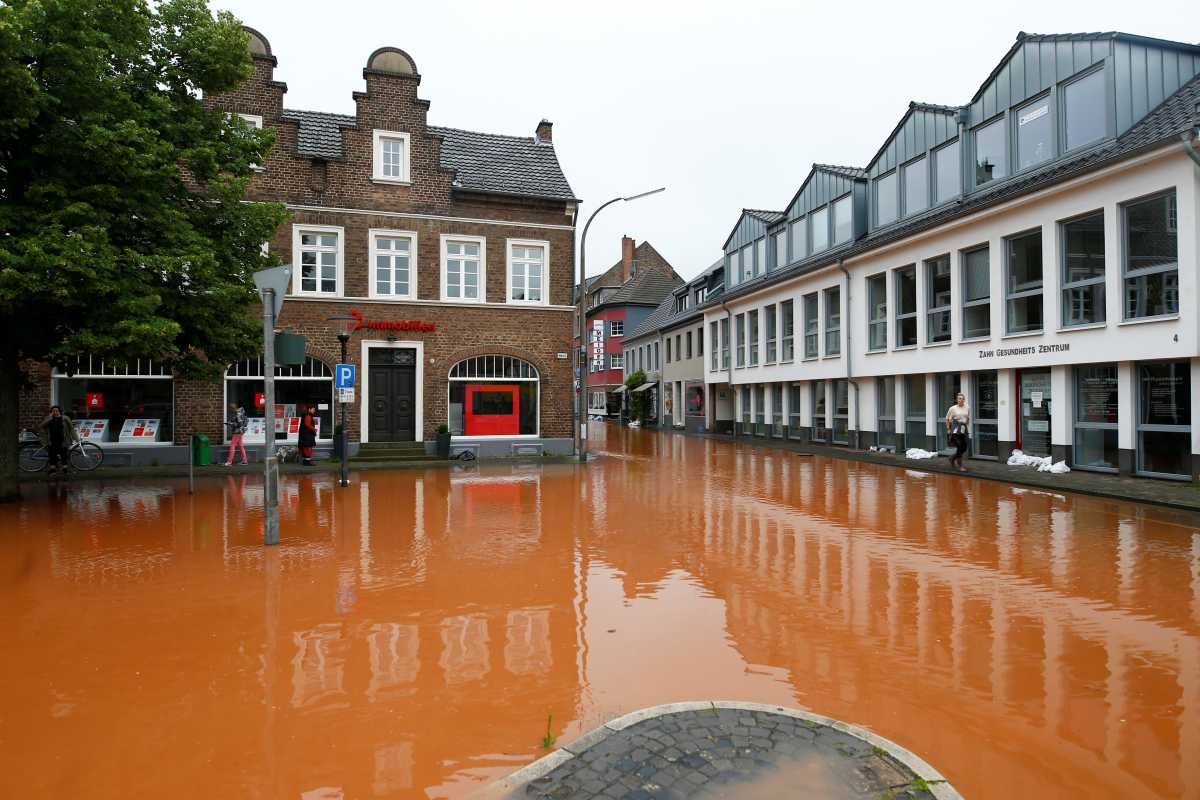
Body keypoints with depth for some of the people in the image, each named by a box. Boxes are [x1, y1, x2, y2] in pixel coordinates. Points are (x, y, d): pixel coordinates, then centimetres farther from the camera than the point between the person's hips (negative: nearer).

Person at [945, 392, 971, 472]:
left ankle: (953, 457, 33)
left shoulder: (967, 408, 6)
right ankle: (960, 466, 1)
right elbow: (948, 419, 5)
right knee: (959, 447, -8)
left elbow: (969, 419, 18)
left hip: (964, 428, 4)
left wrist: (968, 428, 13)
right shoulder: (953, 408, -2)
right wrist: (948, 429, 2)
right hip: (956, 429, -4)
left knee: (964, 448, 5)